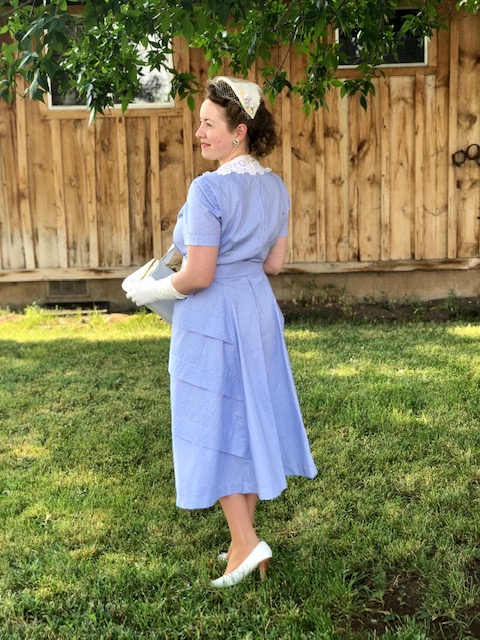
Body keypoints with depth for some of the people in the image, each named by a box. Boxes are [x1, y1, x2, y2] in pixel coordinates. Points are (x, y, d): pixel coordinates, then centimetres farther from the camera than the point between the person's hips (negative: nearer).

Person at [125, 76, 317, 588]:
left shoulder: (208, 189, -19)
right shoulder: (275, 187, 4)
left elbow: (198, 276, -20)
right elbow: (275, 262, 10)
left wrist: (152, 290, -3)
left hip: (213, 317, -8)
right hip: (258, 309, 8)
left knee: (215, 428, 5)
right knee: (250, 421, 16)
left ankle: (245, 544, 7)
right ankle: (245, 541, 28)